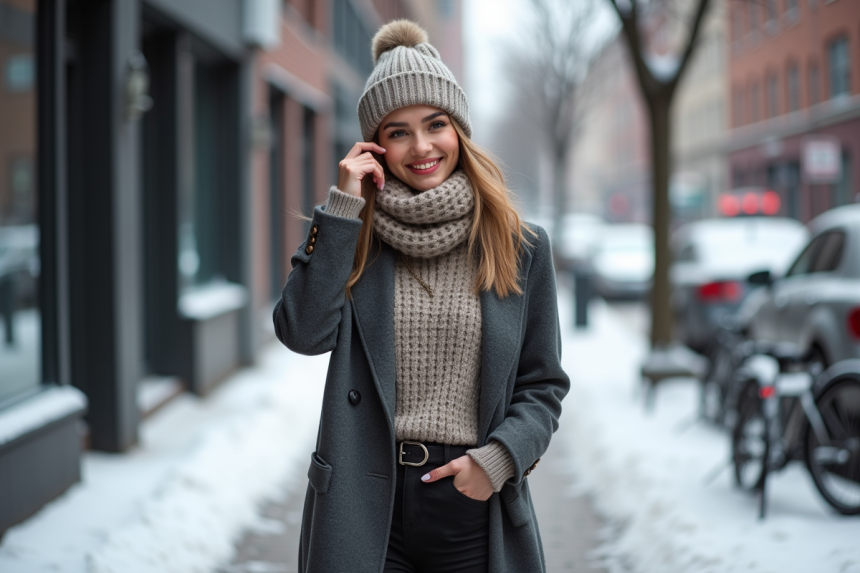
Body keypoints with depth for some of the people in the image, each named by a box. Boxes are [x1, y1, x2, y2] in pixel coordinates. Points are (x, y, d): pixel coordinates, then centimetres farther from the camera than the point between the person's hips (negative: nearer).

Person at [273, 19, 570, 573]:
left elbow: (543, 383, 5)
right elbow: (304, 333, -12)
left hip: (475, 507, 0)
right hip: (366, 504, 0)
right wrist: (343, 206, -11)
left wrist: (497, 457, -12)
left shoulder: (521, 246, 3)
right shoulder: (356, 237, 4)